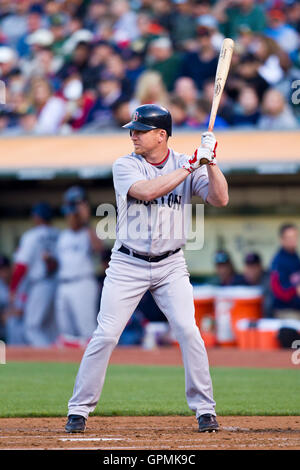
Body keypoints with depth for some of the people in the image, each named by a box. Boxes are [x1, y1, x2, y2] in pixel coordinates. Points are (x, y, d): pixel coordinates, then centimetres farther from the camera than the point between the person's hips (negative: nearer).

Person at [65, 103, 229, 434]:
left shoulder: (187, 166, 0)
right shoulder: (124, 166, -5)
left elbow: (220, 199, -10)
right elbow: (147, 190, -25)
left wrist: (210, 162, -22)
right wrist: (192, 164, -25)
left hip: (171, 266, 1)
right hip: (127, 266, -1)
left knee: (188, 330, -12)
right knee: (105, 335, -5)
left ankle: (204, 409, 0)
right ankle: (79, 409, 5)